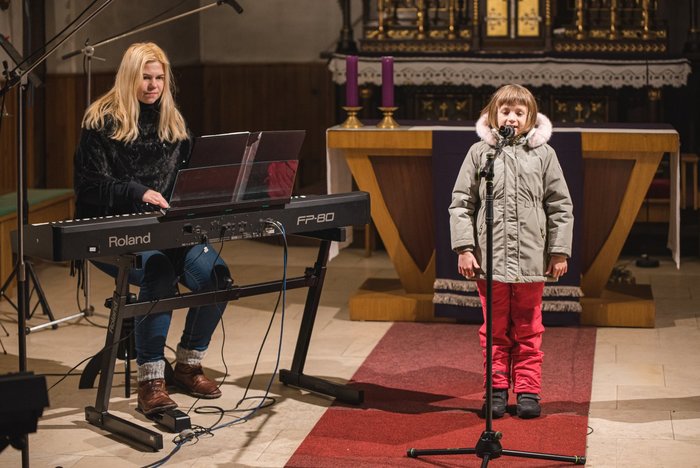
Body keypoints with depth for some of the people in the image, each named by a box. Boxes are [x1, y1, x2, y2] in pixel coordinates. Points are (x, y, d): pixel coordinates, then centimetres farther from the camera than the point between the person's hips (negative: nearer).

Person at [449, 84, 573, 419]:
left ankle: (528, 391, 17)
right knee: (495, 330, 10)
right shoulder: (479, 153, 3)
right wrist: (464, 248, -4)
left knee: (528, 331, 8)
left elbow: (560, 206, 6)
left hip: (531, 261, 0)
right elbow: (461, 203, 3)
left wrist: (559, 252, 2)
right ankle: (497, 390, 19)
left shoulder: (543, 154, 4)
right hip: (490, 259, 0)